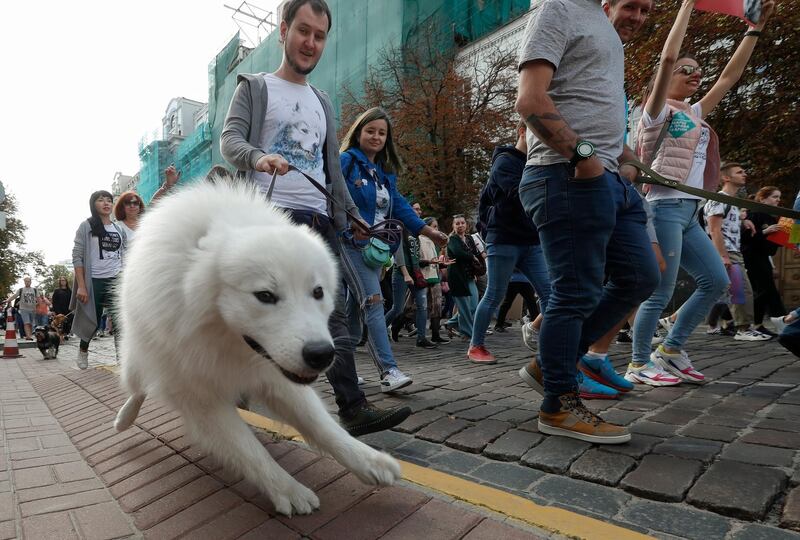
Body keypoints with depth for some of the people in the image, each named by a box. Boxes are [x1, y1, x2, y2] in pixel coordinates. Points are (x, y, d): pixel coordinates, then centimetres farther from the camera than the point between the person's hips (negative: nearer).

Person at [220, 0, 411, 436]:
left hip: (319, 221, 4)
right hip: (270, 217, -4)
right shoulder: (255, 87, 12)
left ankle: (353, 409, -5)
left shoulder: (323, 103, 26)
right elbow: (229, 140, -2)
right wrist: (258, 157, -24)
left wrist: (351, 213, 16)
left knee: (334, 313, -4)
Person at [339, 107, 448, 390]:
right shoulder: (346, 161, -2)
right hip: (352, 244, -7)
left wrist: (429, 231, 12)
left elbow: (400, 207, 17)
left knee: (356, 306, 11)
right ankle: (389, 370, -15)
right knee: (373, 301, -15)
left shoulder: (386, 171, 18)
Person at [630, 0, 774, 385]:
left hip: (689, 212, 9)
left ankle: (671, 350, 16)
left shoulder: (695, 113, 21)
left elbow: (730, 76, 24)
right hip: (666, 208, -9)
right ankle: (638, 364, 6)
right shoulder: (658, 109, -1)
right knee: (660, 293, -7)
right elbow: (668, 58, -12)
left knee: (717, 281, 7)